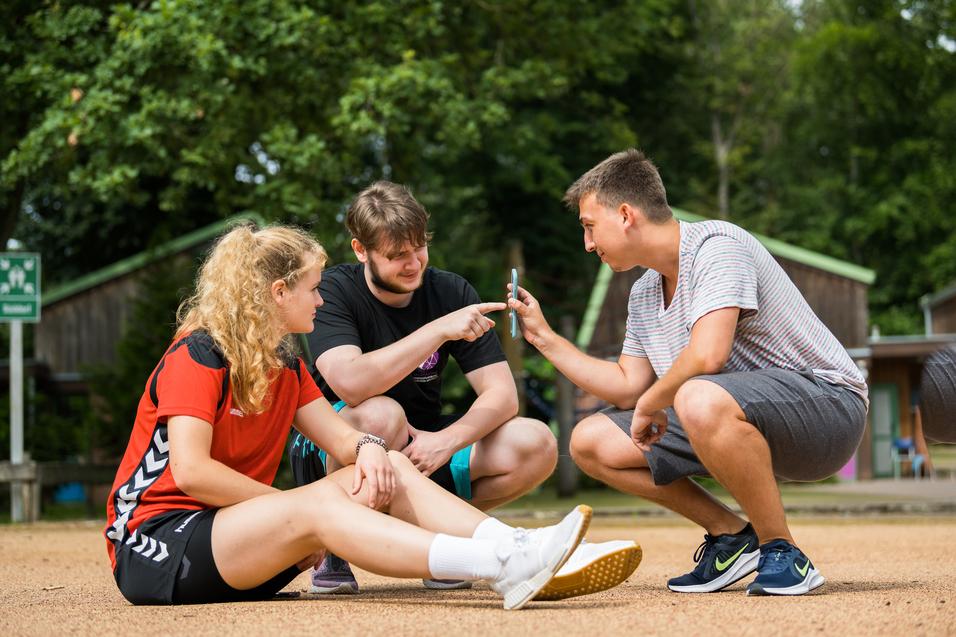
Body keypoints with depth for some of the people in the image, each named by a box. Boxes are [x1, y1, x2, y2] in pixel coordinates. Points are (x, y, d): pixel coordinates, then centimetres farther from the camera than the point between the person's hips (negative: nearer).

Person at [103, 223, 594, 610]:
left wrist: (367, 448, -14)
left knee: (389, 470, -6)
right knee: (317, 505, -33)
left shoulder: (283, 362, 15)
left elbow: (339, 437, 11)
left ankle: (513, 548, -27)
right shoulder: (197, 355, -12)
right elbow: (190, 471, -23)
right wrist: (297, 508, -17)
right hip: (153, 546, -9)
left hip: (231, 530, 9)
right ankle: (499, 568, -48)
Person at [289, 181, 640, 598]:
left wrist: (448, 440, -28)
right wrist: (439, 330, -35)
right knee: (380, 415, -39)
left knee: (535, 445, -18)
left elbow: (502, 394, -9)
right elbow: (350, 384, -33)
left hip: (423, 449, 4)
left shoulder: (451, 293, -2)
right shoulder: (333, 292, -14)